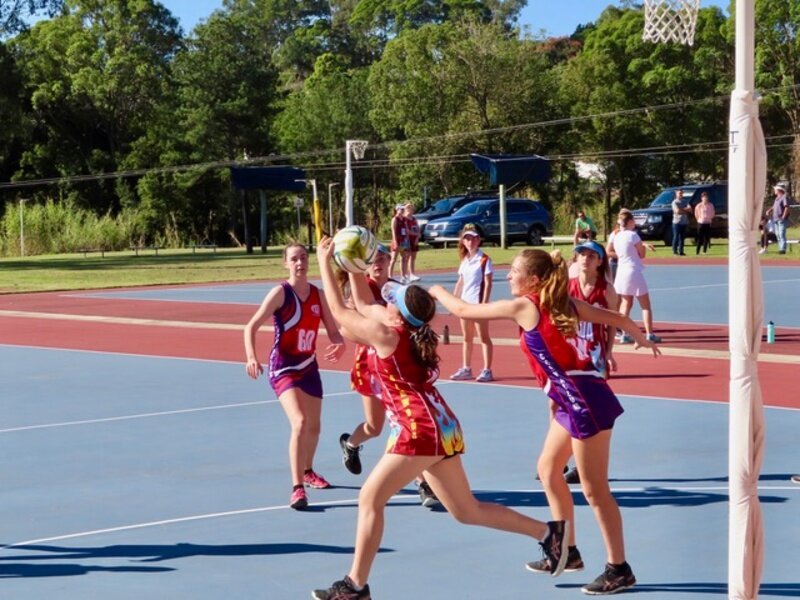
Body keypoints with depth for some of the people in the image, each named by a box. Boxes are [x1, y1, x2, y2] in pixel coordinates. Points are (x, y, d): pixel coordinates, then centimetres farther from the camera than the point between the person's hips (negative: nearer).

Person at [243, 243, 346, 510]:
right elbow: (251, 326, -15)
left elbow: (333, 331, 6)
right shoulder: (280, 292, -13)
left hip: (309, 366, 6)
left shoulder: (318, 295, 2)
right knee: (300, 422, -24)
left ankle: (308, 471, 46)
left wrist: (340, 344, -18)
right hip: (283, 367, -6)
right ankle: (297, 488, -22)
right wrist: (251, 357, -30)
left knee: (314, 426, 18)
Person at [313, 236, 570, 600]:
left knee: (370, 500, -2)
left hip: (421, 430, -10)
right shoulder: (408, 333, 12)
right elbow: (362, 308, 29)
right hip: (439, 428, 10)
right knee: (466, 510, 15)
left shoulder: (387, 336, -10)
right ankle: (548, 532, 16)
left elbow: (339, 312, -1)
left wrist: (324, 263, 7)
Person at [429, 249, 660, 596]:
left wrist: (437, 291, 15)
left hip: (585, 402, -9)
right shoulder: (564, 303, 8)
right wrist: (641, 338, 34)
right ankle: (567, 552, 29)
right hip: (572, 400, 9)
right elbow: (615, 318, 15)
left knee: (594, 489, -2)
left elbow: (463, 310, -4)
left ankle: (619, 570, 6)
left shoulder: (523, 307, -12)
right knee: (548, 469, 19)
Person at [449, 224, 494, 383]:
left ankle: (487, 370, 0)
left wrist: (484, 303, -18)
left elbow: (488, 283, -13)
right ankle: (466, 369, 19)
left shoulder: (484, 260, -9)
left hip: (478, 302, -7)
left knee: (483, 337, -3)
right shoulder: (464, 260, 12)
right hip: (465, 302, 7)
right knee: (466, 338, 12)